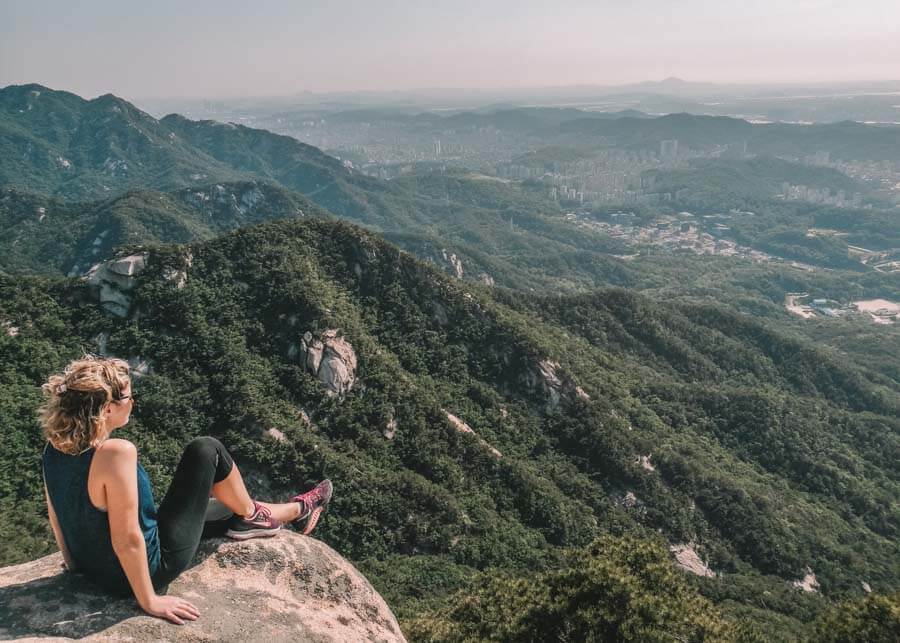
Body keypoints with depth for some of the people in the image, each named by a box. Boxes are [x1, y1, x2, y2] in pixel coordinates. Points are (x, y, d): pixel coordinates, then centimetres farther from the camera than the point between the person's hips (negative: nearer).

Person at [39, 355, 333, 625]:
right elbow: (127, 540, -28)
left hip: (93, 569, 8)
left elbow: (55, 513, 6)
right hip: (147, 568, -8)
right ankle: (251, 516, 26)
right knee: (207, 451, 0)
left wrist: (74, 563, 21)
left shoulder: (54, 447, -8)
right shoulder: (116, 453, -33)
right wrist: (150, 601, -16)